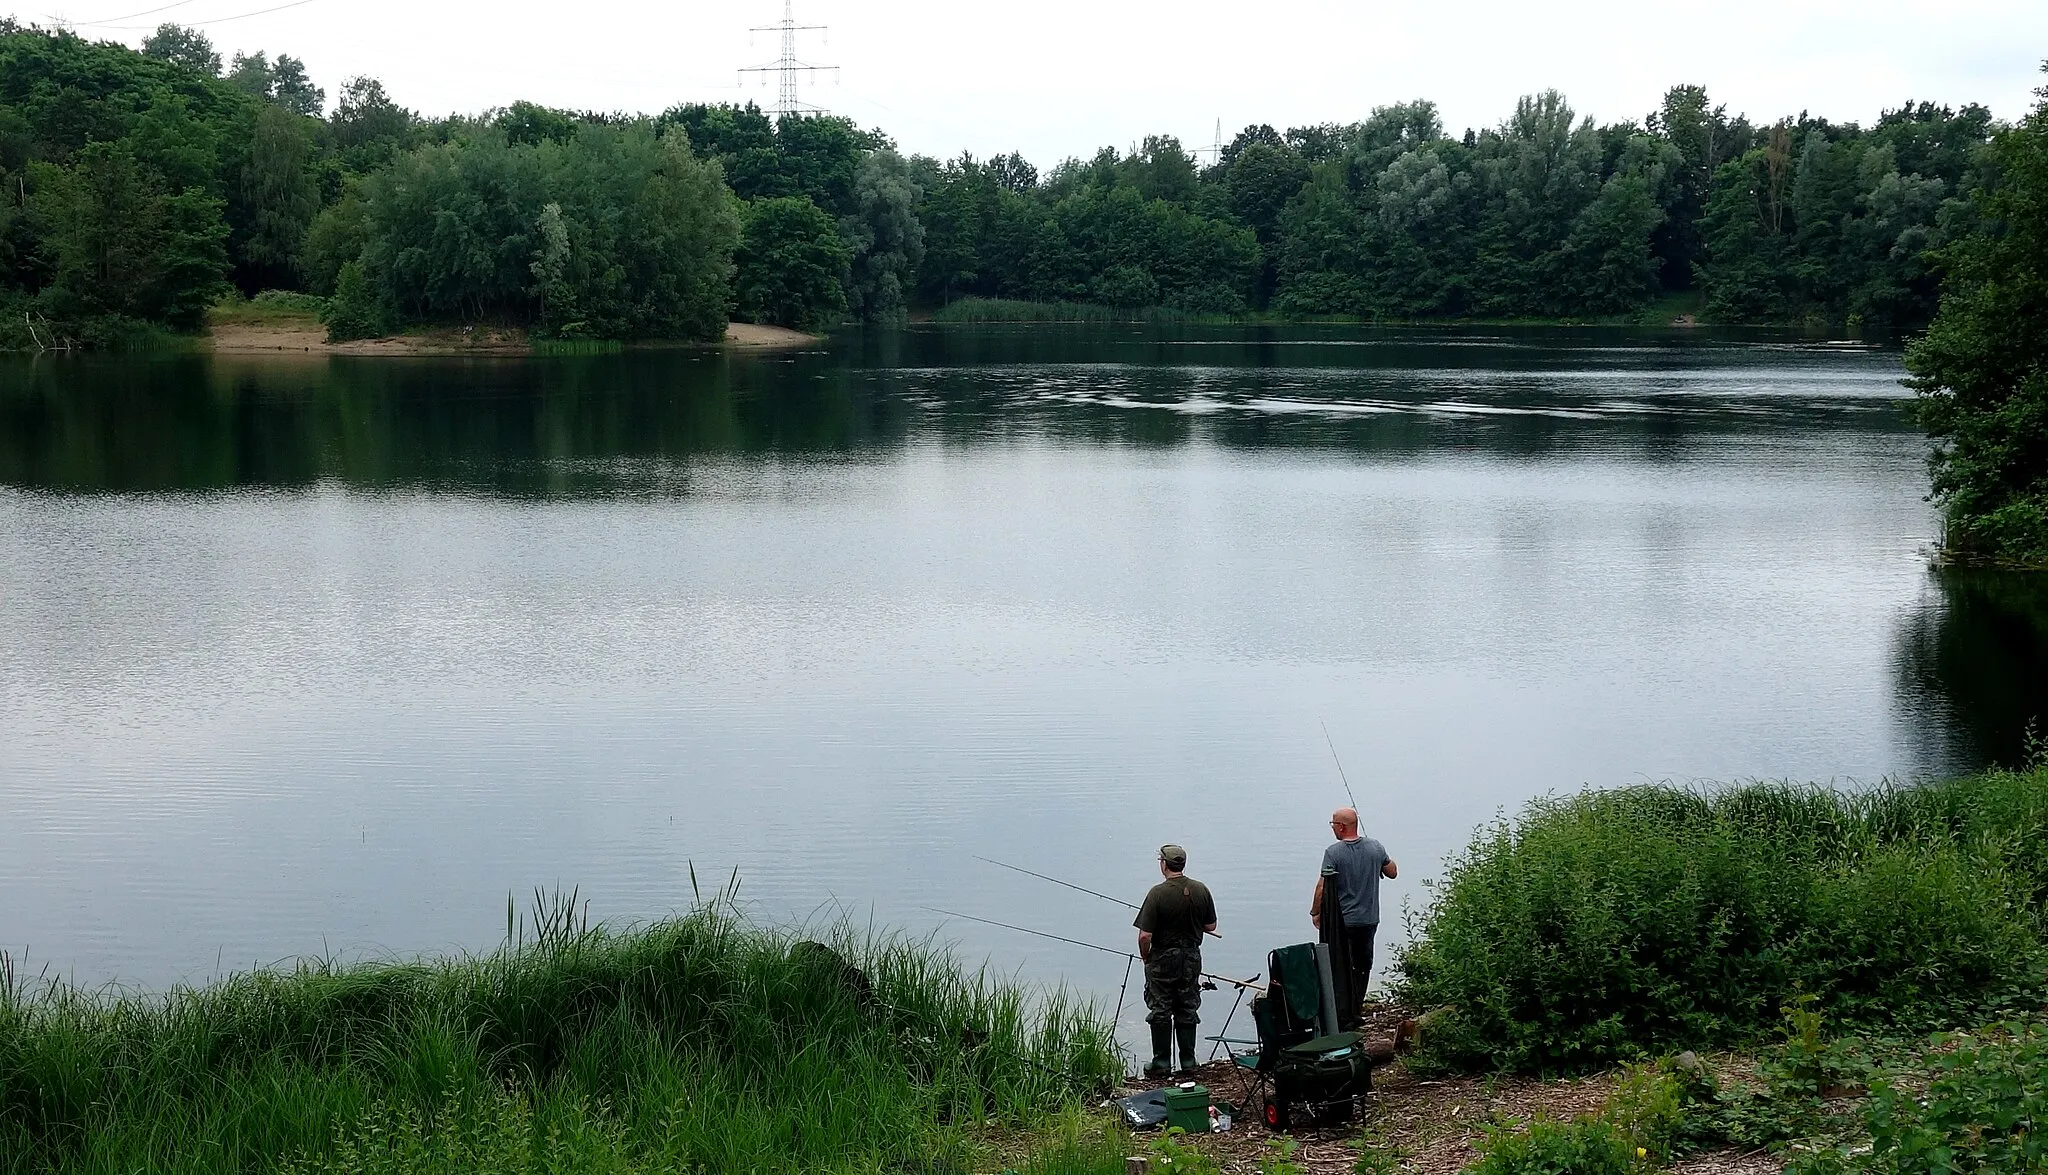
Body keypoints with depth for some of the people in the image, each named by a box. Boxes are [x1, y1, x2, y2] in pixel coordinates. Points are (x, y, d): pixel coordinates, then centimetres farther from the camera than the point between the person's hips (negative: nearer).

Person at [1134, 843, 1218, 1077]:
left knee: (1160, 1012, 6)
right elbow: (1211, 926, 6)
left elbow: (1145, 936, -19)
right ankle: (1188, 1062, 16)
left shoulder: (1158, 893, -18)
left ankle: (1162, 1063, 8)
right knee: (1188, 1011, 13)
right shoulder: (1201, 890, -4)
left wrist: (1145, 957, -1)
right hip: (1192, 957, 4)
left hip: (1163, 959, -4)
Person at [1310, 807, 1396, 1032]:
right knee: (1362, 965, 17)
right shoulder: (1375, 847, -2)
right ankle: (1355, 1011, 23)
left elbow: (1323, 888, -14)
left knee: (1341, 969, 4)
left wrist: (1315, 912, 0)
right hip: (1369, 919, 4)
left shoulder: (1333, 853, -14)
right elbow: (1392, 873, 11)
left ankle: (1343, 1017, 2)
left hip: (1342, 922, -4)